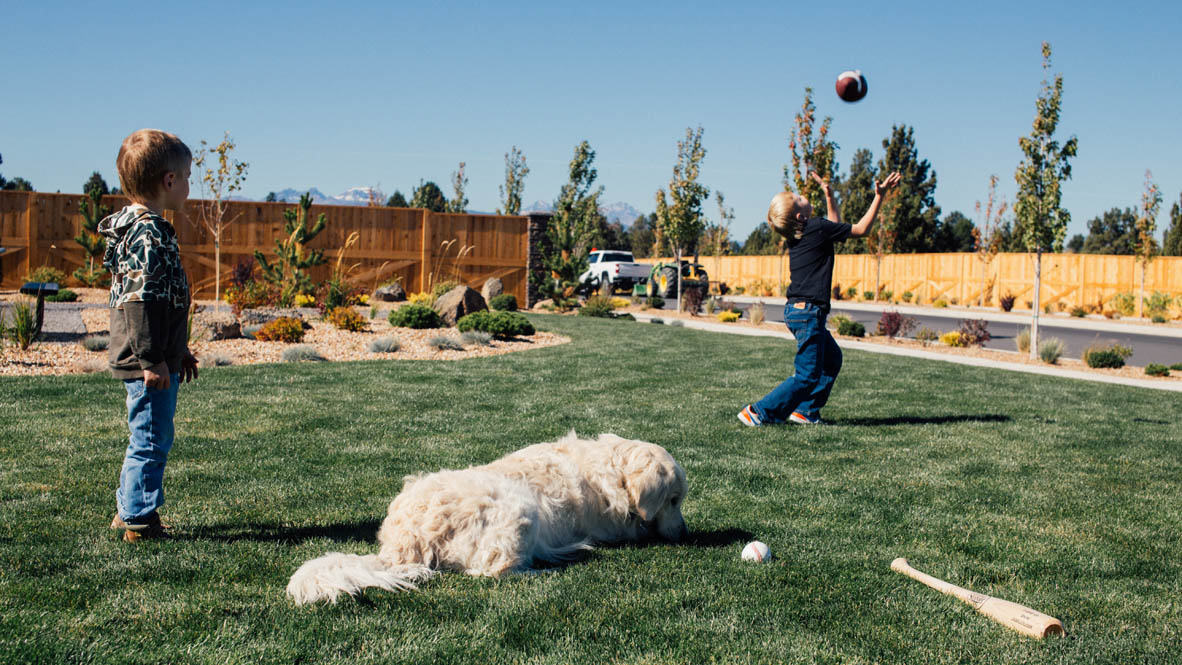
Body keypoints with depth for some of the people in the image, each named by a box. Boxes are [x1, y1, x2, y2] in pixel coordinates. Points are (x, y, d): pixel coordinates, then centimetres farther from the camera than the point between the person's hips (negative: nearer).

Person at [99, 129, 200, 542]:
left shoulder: (143, 228, 16)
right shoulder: (148, 234, -17)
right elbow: (139, 301, -23)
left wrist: (178, 351, 28)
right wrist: (152, 360, -22)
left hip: (157, 360, 11)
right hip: (149, 365, -11)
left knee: (150, 439, 20)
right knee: (151, 439, -1)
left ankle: (129, 510, 31)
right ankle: (139, 519, 9)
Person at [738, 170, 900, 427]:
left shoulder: (800, 233, 11)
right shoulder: (816, 228, -14)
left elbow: (836, 228, 30)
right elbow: (860, 229, -2)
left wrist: (829, 196, 32)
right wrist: (880, 196, 2)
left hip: (798, 310, 10)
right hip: (807, 312, -10)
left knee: (831, 359, 20)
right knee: (808, 375, -5)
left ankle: (806, 411, 21)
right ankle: (759, 413, -6)